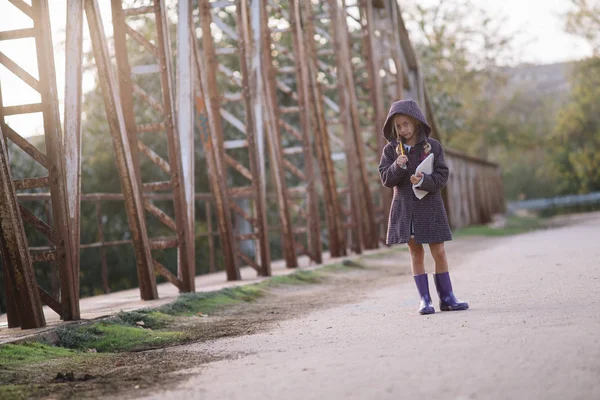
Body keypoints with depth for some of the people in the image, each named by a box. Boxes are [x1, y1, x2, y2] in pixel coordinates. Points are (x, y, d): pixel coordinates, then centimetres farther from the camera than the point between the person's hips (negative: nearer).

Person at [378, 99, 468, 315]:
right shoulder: (391, 150, 1)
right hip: (405, 207, 1)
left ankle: (446, 297, 10)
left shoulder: (432, 146, -3)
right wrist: (398, 166, -21)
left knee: (439, 252, 1)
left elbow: (442, 176, -6)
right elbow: (386, 179, -3)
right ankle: (425, 299, 8)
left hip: (430, 206, -1)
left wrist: (424, 180, -23)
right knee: (416, 253, 4)